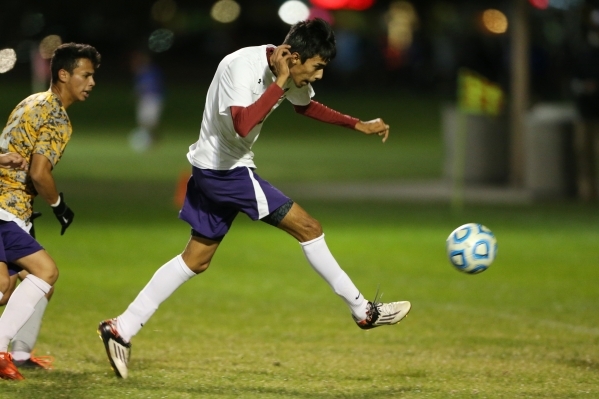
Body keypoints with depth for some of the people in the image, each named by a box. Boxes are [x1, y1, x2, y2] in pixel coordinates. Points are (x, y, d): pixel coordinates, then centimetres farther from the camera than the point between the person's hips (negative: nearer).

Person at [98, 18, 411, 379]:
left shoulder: (291, 70, 1)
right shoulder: (242, 67, -25)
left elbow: (306, 106, 22)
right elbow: (243, 125, -39)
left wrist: (359, 125, 17)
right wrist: (280, 83, -33)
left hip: (214, 170, 9)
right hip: (226, 170, -9)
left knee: (196, 258, 13)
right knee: (308, 228, -6)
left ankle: (121, 330, 13)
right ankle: (363, 311, 4)